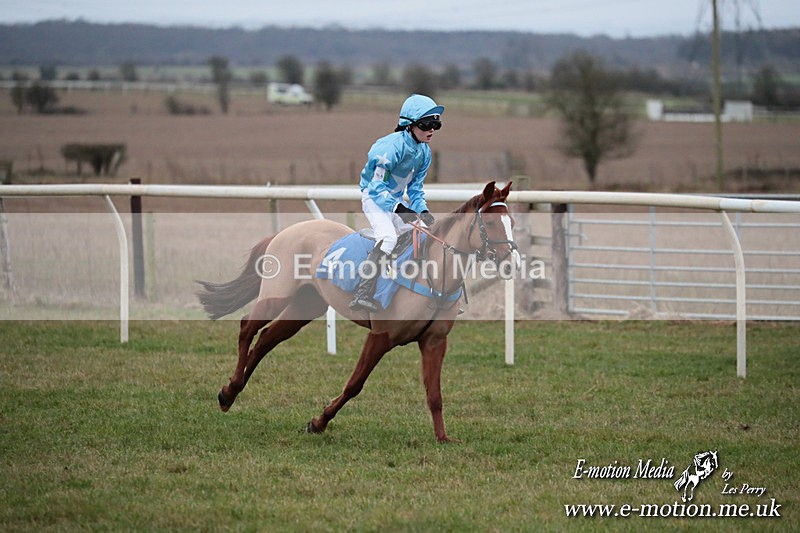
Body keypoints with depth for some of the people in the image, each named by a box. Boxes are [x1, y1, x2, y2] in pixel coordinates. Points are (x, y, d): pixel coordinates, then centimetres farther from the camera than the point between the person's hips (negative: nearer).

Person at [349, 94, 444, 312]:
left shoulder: (424, 151, 2)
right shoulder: (393, 146, -25)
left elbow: (415, 188, 11)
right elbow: (377, 187, -25)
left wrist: (423, 211, -6)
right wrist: (399, 209, -34)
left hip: (397, 200, 9)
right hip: (374, 197, -9)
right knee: (388, 236, -31)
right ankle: (362, 295, -38)